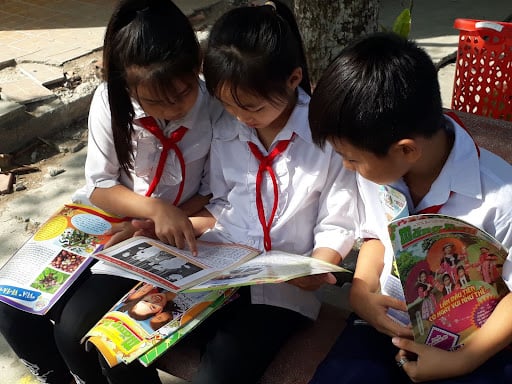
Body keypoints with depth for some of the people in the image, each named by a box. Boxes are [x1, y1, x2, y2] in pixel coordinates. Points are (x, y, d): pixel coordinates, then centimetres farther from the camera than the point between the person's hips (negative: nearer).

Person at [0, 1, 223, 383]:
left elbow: (214, 194, -10)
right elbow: (99, 185, -8)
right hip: (106, 223, 4)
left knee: (75, 329, -19)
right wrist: (155, 209, -26)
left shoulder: (217, 107, -20)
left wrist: (154, 227, -22)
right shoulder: (111, 101, -15)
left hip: (170, 239, -3)